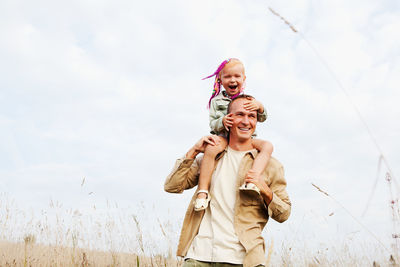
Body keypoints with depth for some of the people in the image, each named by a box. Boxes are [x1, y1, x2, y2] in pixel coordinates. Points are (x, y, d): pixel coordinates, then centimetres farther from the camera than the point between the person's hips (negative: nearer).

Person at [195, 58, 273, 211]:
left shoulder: (248, 100, 13)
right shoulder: (216, 101, 8)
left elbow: (262, 119, 8)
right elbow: (212, 124, 2)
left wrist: (260, 107, -15)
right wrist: (222, 121, -21)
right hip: (223, 136, -2)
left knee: (267, 146, -23)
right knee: (210, 149, -35)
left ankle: (253, 179, -39)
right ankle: (203, 192, -32)